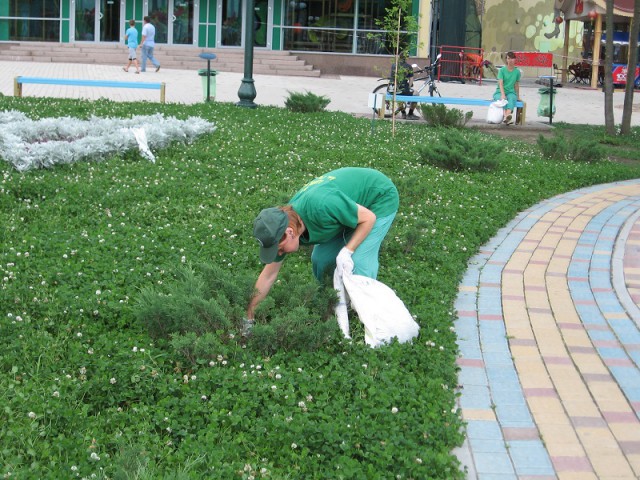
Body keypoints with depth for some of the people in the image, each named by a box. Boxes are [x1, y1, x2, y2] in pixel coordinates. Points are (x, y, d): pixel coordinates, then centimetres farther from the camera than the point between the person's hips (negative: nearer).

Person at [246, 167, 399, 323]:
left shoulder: (321, 206, -40)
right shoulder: (283, 222, -15)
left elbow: (369, 218, -25)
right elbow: (268, 275, -5)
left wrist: (347, 251, -32)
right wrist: (249, 316, -3)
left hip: (381, 197, -7)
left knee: (359, 261, -19)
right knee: (320, 258, -2)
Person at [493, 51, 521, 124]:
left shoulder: (517, 72, 10)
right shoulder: (502, 70, 1)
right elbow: (500, 83, -10)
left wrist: (518, 96, 23)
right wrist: (503, 95, -24)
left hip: (511, 92, 1)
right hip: (500, 92, -1)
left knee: (511, 99, -36)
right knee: (503, 99, -37)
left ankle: (507, 115, -64)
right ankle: (505, 115, -63)